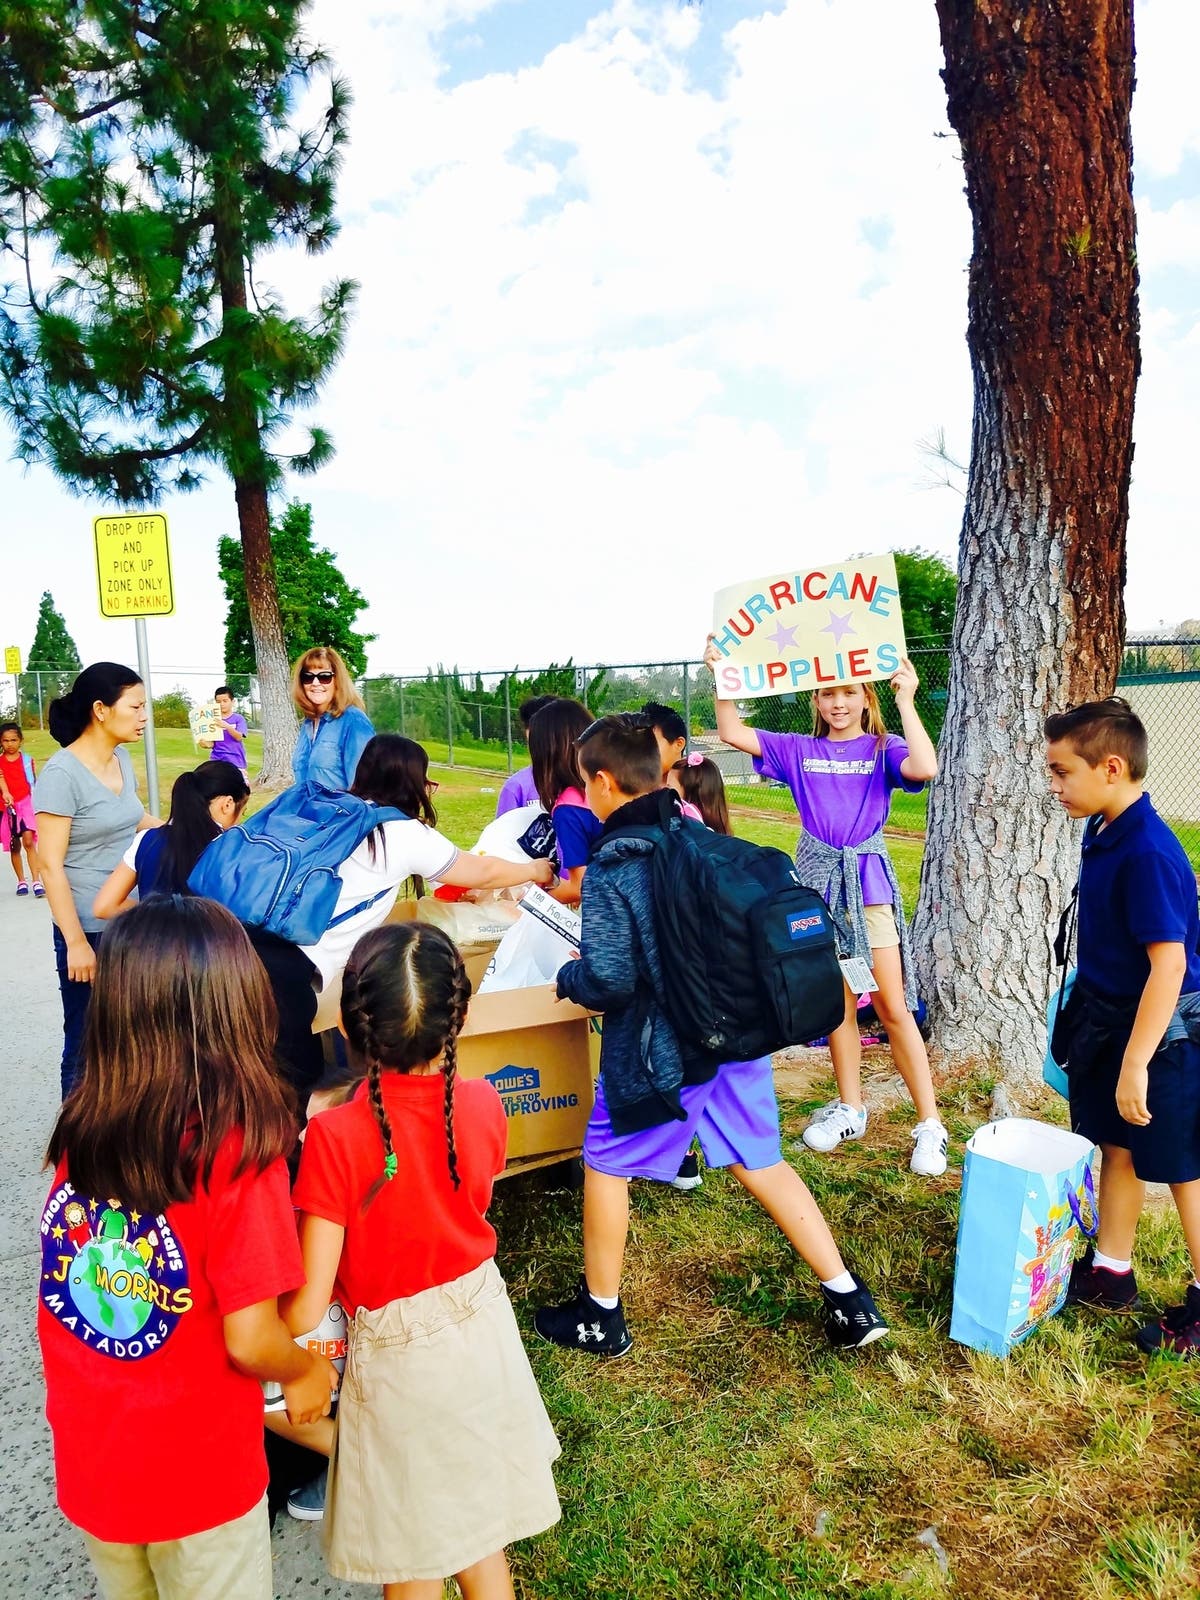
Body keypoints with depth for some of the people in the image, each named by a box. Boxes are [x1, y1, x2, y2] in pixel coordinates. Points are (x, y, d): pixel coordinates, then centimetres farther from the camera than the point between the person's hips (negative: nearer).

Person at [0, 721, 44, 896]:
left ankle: (36, 882, -17)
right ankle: (21, 881, 24)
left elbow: (34, 783, 8)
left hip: (26, 804, -2)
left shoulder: (28, 760, 3)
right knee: (14, 846, 11)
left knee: (29, 841, -15)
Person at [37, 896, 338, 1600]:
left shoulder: (81, 1132, -11)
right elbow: (250, 1340, -23)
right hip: (195, 1475, -4)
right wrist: (310, 1371, -2)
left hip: (88, 1462, 5)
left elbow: (67, 1291, -1)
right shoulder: (238, 1151, -27)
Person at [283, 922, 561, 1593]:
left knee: (414, 1564, 22)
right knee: (481, 1535, 27)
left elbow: (306, 1308, -24)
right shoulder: (483, 1105, -16)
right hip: (482, 1329, 4)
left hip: (399, 1359, -3)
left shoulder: (335, 1138, -28)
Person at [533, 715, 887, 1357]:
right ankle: (851, 1302, 24)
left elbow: (609, 980, -20)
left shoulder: (611, 866, -16)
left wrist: (566, 976, 2)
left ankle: (599, 1317, 30)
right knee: (761, 1163, 20)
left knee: (605, 1165, 15)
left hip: (662, 1052, -6)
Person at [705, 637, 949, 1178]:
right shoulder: (798, 750, 5)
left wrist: (906, 701, -25)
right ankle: (850, 1108, 27)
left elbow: (925, 768, -23)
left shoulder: (883, 748, -3)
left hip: (868, 881, -3)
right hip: (819, 879, 3)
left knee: (892, 1006, -3)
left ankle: (930, 1124, 7)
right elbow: (733, 733, -1)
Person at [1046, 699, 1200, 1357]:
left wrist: (1136, 1064, -24)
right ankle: (1110, 1272, 36)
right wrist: (1089, 1018, 21)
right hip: (1107, 1017, 8)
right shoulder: (1102, 834, 1)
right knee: (1116, 1147, 19)